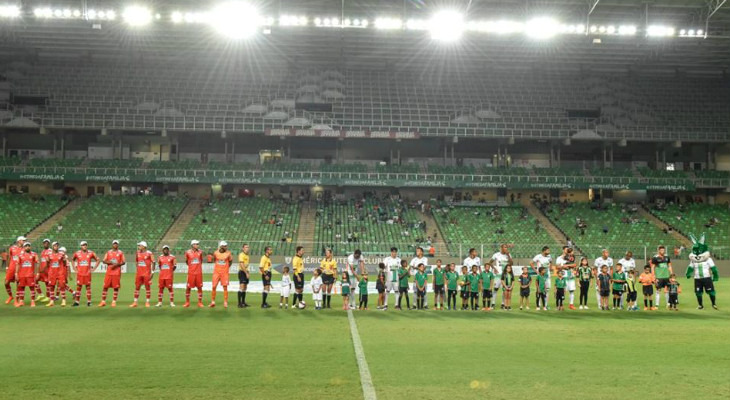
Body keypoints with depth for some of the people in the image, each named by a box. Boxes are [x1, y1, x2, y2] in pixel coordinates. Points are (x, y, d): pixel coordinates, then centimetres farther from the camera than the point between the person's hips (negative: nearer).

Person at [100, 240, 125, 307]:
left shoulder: (120, 253, 5)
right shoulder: (108, 252, 11)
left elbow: (124, 262, 1)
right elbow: (104, 261, 5)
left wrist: (117, 264, -15)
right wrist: (110, 262, -13)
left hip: (117, 272, -2)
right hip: (109, 272, 2)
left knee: (116, 287, -1)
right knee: (105, 286, 0)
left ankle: (114, 302, 6)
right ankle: (103, 301, 7)